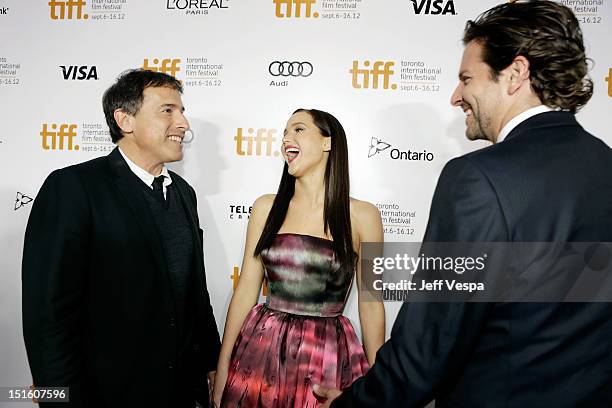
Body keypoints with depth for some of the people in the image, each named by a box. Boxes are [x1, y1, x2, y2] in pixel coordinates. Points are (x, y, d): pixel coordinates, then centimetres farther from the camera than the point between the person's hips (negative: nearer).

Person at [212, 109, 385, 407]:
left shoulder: (362, 215, -5)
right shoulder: (266, 207, 1)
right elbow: (246, 291, 2)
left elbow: (370, 304, 0)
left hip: (328, 353, -1)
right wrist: (222, 372, 2)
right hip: (260, 349, 2)